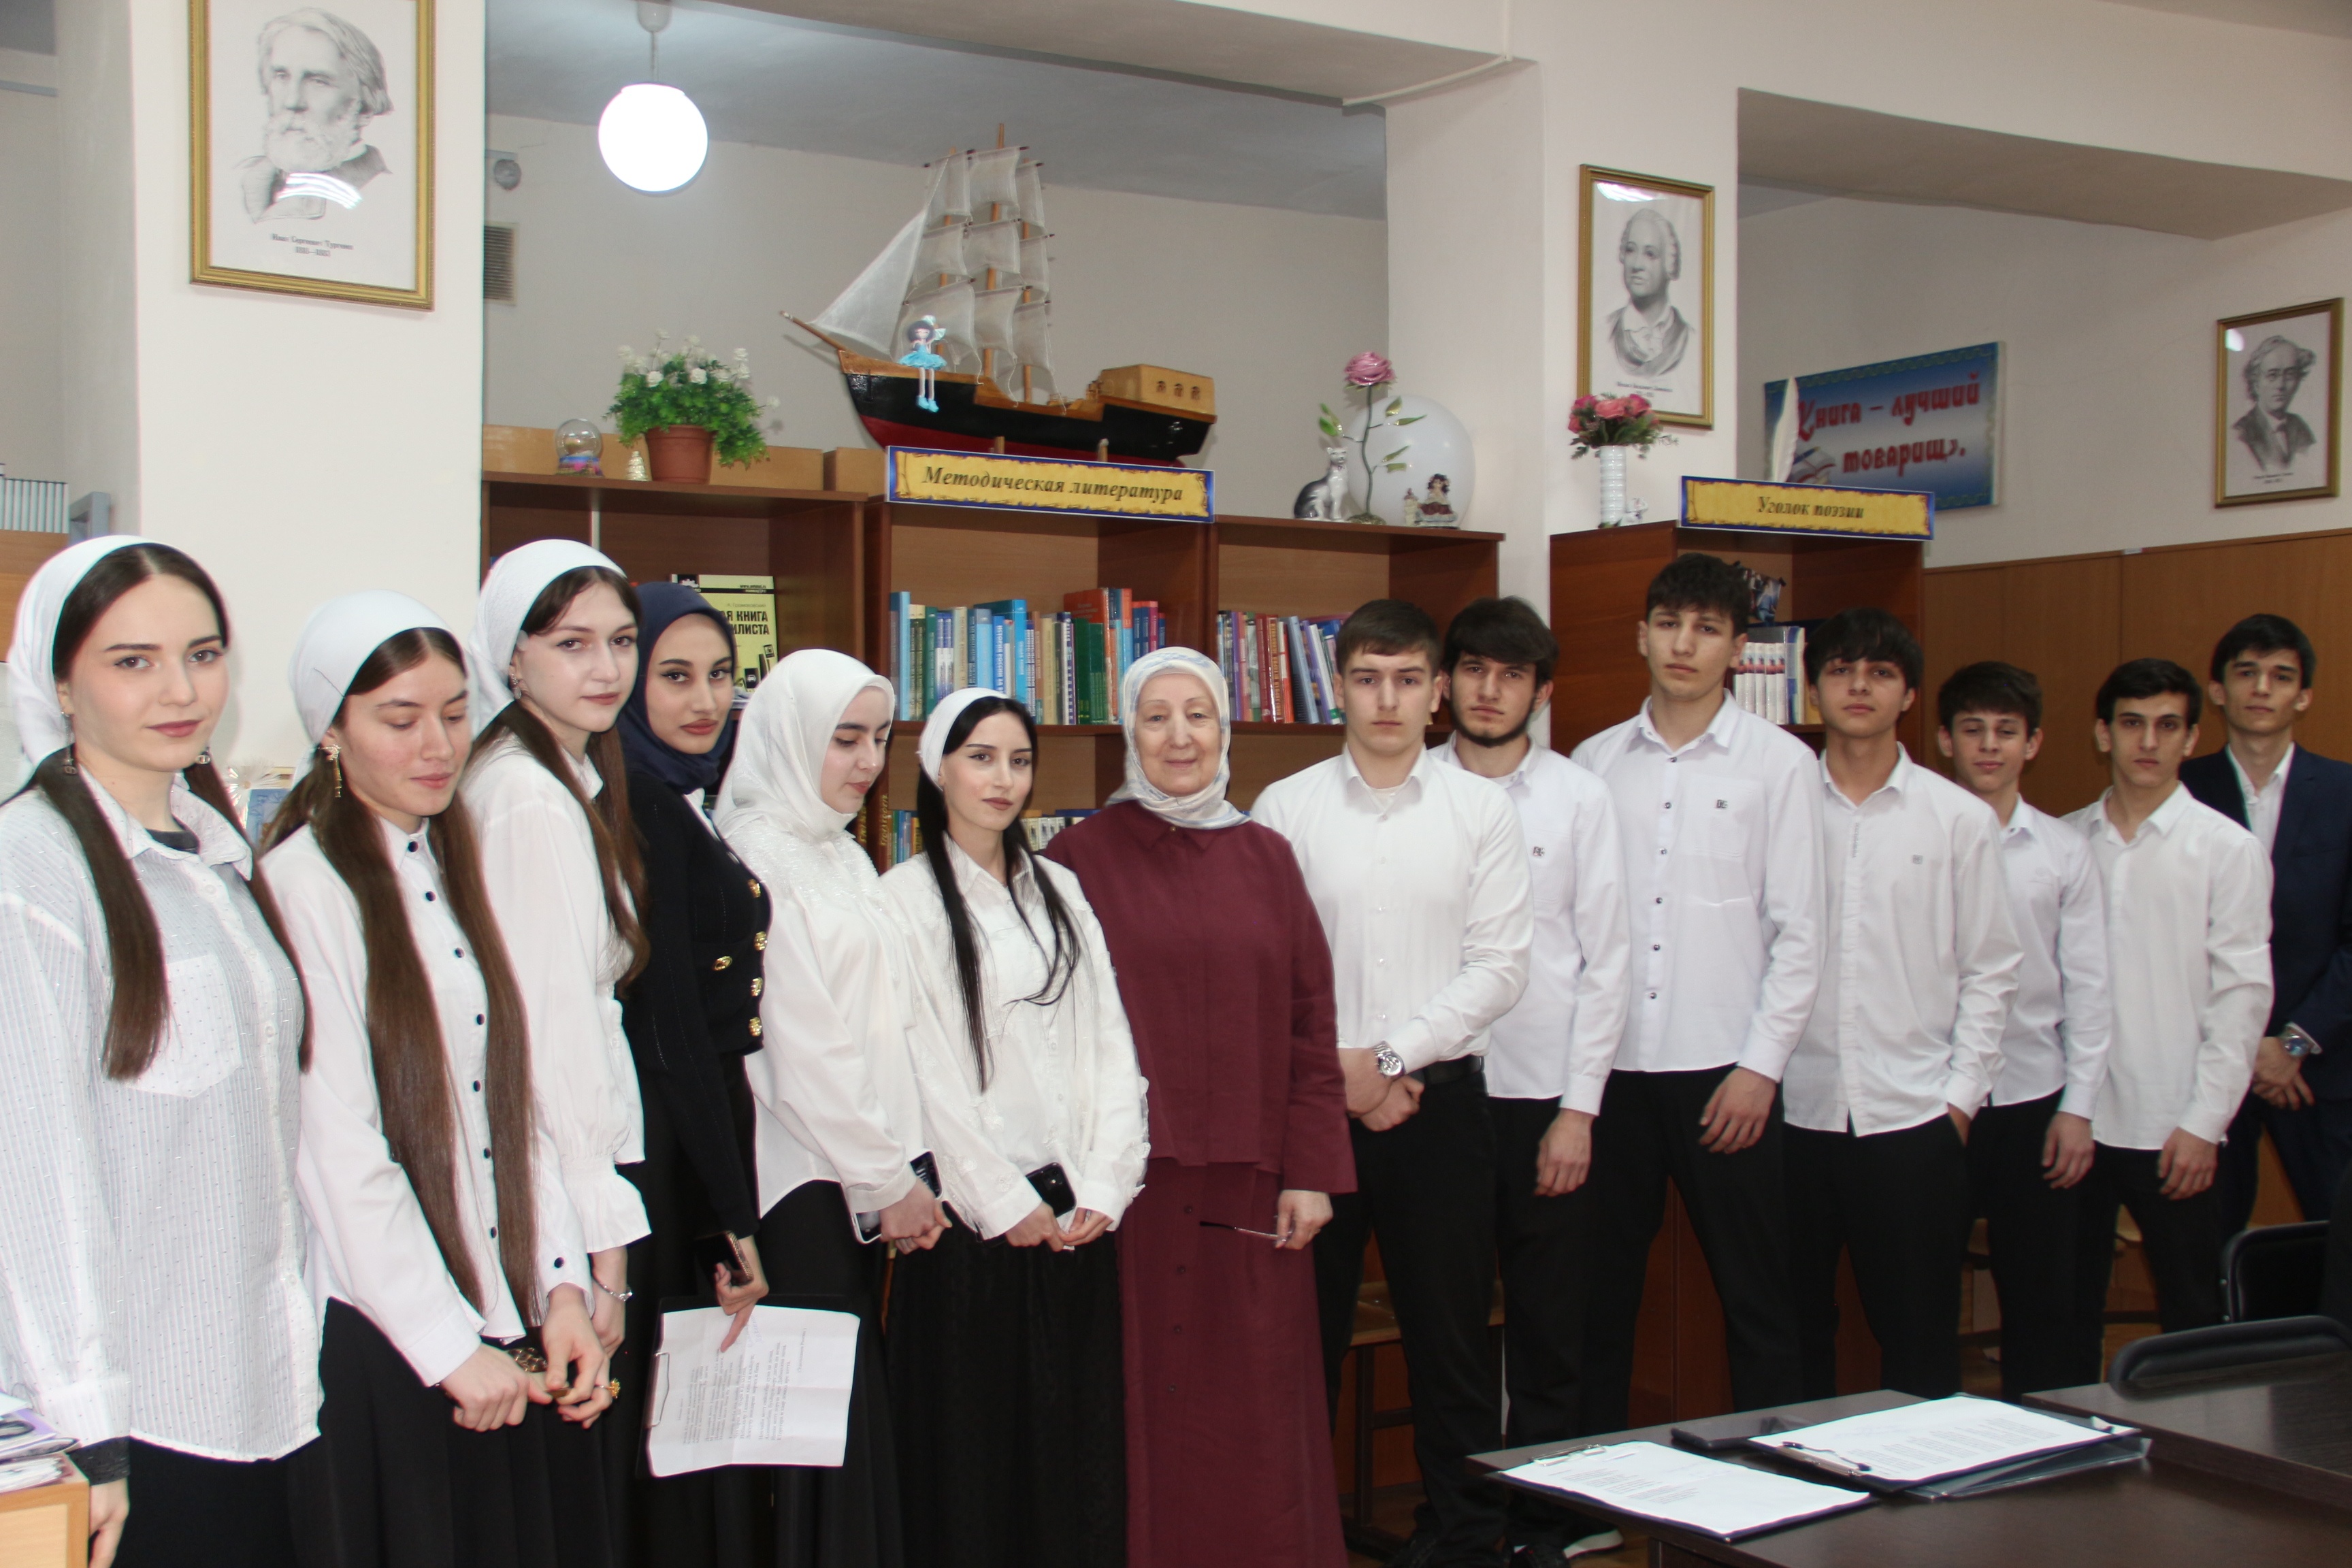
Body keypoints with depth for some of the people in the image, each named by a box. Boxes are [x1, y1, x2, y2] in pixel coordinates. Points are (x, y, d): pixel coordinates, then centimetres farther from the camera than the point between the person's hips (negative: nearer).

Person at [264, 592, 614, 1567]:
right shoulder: (305, 884, -11)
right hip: (379, 1341, -6)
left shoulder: (454, 872, 13)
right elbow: (340, 1152, -15)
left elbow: (517, 1102, 11)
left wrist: (562, 1287, 2)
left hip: (513, 1336, 7)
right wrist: (450, 1345, -13)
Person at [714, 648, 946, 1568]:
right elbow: (800, 1050, -14)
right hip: (806, 1181, -8)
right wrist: (886, 1181, -9)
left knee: (862, 1413, 9)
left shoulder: (842, 856, 17)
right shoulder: (758, 858, -10)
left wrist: (904, 1171, 8)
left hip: (870, 1181, 8)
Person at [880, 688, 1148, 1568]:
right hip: (973, 1216, -4)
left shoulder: (1059, 892, 13)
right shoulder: (906, 899, -3)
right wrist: (1004, 1201, -9)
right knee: (972, 1443, 2)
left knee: (1079, 1438, 6)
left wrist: (1102, 1186, -3)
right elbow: (924, 1073, -9)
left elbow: (1109, 1042, 7)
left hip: (1075, 1209, 5)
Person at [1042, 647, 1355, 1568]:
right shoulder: (1080, 858, 1)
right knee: (1146, 1406, 2)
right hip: (1129, 1179, -2)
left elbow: (1310, 1021, 8)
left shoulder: (1264, 859, 11)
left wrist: (1311, 1172, 2)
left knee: (1255, 1412, 5)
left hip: (1249, 1182, 3)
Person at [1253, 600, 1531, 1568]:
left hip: (1440, 1097, 0)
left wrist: (1390, 1056, -9)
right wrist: (1336, 1071, -9)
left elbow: (1500, 966, -2)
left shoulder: (1480, 810, 3)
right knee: (1303, 1329, 7)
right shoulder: (1284, 810, 2)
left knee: (1450, 1332, 8)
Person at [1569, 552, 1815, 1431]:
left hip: (1724, 1070, -3)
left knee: (1755, 1295, 4)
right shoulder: (1596, 762, 8)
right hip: (1613, 1065, 3)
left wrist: (1761, 1066, -8)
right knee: (1599, 1293, 9)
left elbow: (1798, 931, -2)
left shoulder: (1779, 762, 1)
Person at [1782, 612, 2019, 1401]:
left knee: (1919, 1337, 5)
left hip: (1913, 1115, 0)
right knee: (1795, 1334, 9)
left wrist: (1961, 1098, -2)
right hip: (1795, 1109, 1)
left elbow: (1990, 971, 4)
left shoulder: (1961, 819, 4)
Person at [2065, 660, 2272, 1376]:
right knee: (2067, 1314, 10)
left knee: (2191, 1318, 5)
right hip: (2073, 1120, 3)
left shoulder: (2228, 848, -1)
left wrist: (2203, 1124, -9)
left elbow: (2242, 994, -4)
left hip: (2173, 1129, -3)